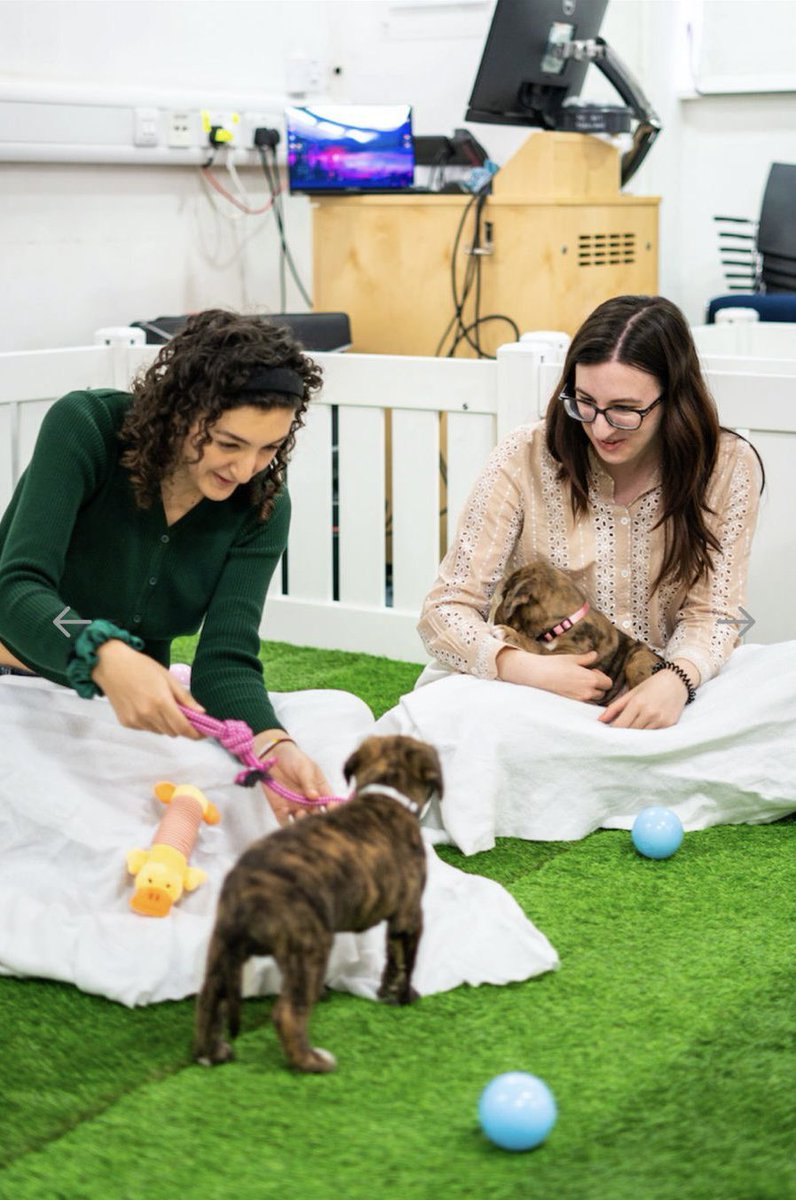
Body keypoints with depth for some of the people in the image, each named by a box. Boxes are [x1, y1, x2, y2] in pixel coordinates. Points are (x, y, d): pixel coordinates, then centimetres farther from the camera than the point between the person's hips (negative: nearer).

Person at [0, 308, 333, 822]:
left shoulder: (261, 506, -10)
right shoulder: (85, 428, -20)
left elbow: (227, 658, -17)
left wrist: (273, 747, -40)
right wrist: (107, 658, -51)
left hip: (129, 702, 3)